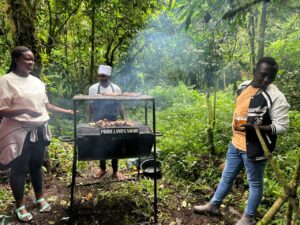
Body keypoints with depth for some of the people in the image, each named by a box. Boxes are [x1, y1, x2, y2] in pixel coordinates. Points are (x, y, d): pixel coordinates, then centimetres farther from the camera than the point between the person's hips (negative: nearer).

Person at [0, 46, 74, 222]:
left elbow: (46, 105, 15)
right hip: (20, 132, -5)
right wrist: (25, 110, -28)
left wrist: (66, 111, 9)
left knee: (37, 166, 17)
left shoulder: (37, 81, 9)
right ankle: (20, 206, 25)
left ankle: (40, 198, 34)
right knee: (19, 169, 7)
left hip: (40, 130, 5)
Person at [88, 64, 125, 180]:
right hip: (98, 123, 0)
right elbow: (90, 106, 3)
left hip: (113, 123, 0)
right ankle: (102, 168, 30)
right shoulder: (93, 88, -3)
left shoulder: (116, 88, -2)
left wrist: (124, 120, 3)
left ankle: (115, 171, 20)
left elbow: (120, 106, 5)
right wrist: (89, 121, 2)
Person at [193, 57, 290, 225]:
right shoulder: (244, 86, 5)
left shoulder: (275, 96, -17)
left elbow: (282, 126, -18)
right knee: (227, 176, 20)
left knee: (255, 183, 13)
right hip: (236, 143, 7)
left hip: (255, 148, -7)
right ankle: (214, 205, 38)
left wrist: (256, 128, -32)